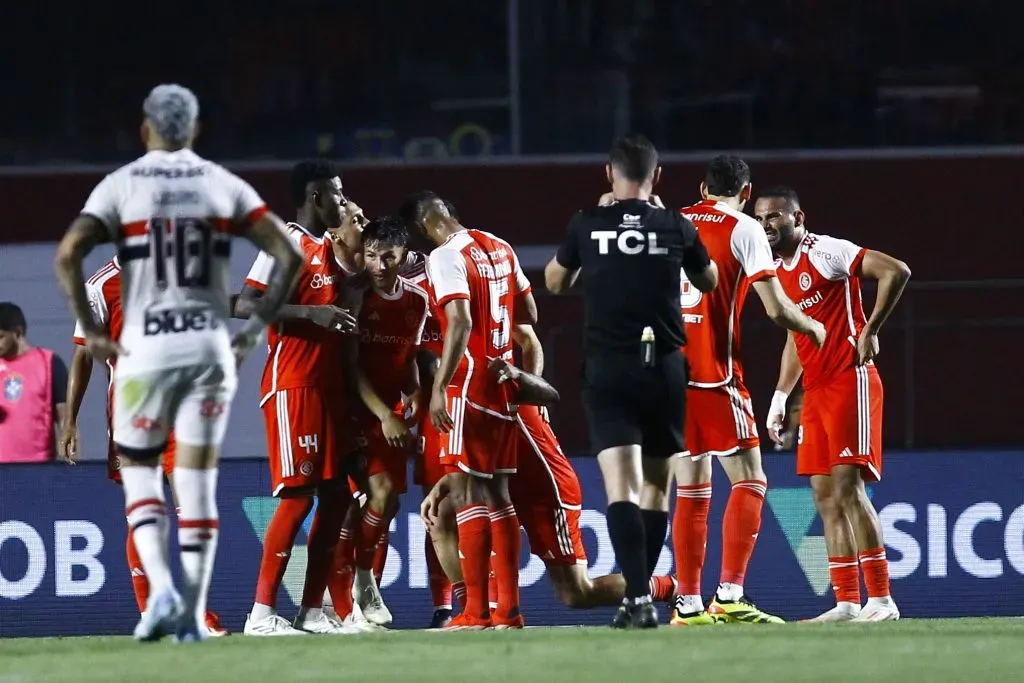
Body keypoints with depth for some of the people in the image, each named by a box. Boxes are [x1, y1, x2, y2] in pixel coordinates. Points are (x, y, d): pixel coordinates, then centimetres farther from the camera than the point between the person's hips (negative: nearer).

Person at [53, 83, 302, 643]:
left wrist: (90, 331, -5)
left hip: (145, 347, -2)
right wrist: (257, 326, 6)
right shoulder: (223, 186, 5)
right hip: (210, 346, 2)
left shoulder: (122, 186, -1)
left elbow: (68, 254, -13)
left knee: (138, 471, 11)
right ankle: (193, 615, 4)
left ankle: (162, 587, -10)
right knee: (197, 480, 6)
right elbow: (288, 255, 0)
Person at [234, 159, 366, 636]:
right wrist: (313, 313, -25)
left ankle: (311, 610, 10)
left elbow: (349, 292, 34)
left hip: (329, 386, 9)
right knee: (297, 495, -12)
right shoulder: (287, 242, -10)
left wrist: (353, 239, 20)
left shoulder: (330, 245, 17)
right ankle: (262, 612, -10)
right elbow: (245, 305, -20)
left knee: (336, 495, 6)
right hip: (292, 387, -9)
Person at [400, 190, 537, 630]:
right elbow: (529, 315, 18)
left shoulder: (446, 257, -12)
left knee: (467, 492, -7)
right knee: (498, 492, 11)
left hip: (470, 386, -8)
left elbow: (460, 323, -22)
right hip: (503, 383, 8)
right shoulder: (501, 249, 13)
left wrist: (439, 387, -22)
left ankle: (476, 611, -11)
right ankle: (508, 608, 10)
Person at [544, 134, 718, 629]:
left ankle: (638, 599, -24)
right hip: (664, 367, 2)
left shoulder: (587, 225, 0)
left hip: (608, 369, -2)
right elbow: (709, 282, 19)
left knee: (621, 487, -9)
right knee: (656, 485, 15)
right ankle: (639, 591, 20)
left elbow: (554, 282, 18)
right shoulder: (676, 227, 1)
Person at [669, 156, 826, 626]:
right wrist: (813, 327, 11)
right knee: (749, 482, -2)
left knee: (691, 490, 10)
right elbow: (776, 309, -7)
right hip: (714, 376, -5)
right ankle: (729, 596, -14)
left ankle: (688, 603, 7)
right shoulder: (744, 230, -2)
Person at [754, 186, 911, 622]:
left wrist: (870, 331, -18)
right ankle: (846, 603, 7)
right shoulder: (778, 272, 17)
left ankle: (881, 599, -15)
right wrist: (780, 399, 23)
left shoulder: (827, 252, -10)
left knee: (847, 487, -15)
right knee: (825, 495, 5)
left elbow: (896, 272, -18)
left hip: (850, 383, -9)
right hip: (816, 391, 9)